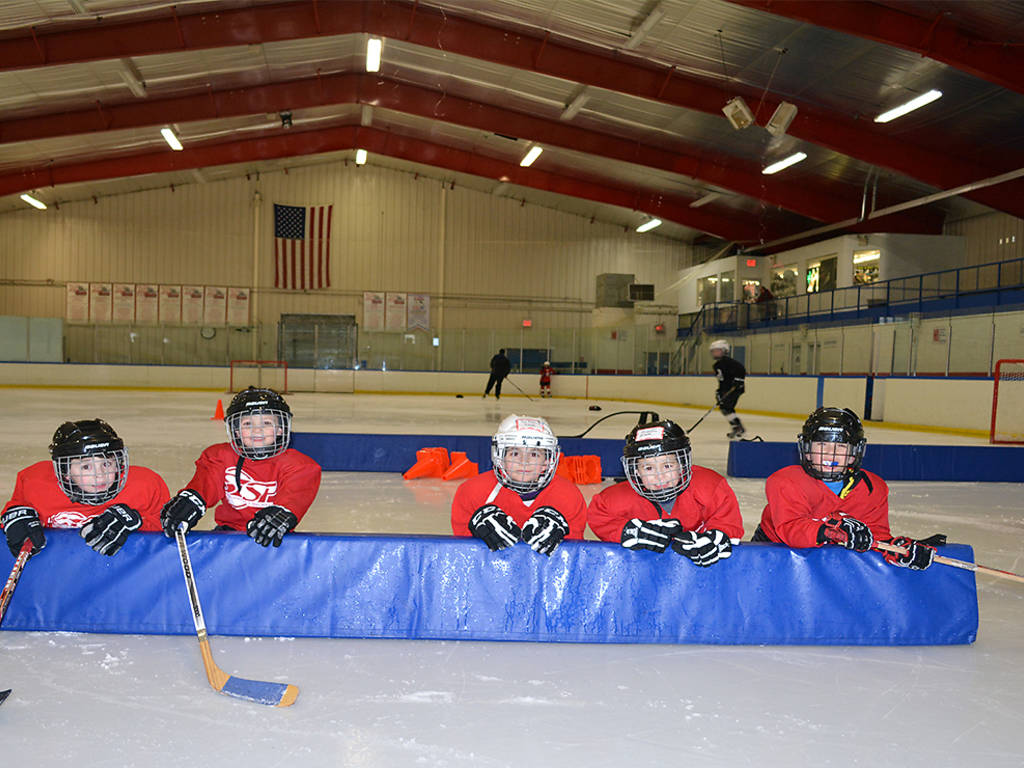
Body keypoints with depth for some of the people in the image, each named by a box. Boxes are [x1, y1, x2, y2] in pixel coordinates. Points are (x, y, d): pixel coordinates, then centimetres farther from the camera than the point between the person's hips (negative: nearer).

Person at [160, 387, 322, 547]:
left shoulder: (296, 463, -6)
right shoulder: (223, 456, 5)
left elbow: (295, 492, -24)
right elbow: (207, 479, -13)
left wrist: (283, 511, -47)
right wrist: (191, 498, -37)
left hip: (271, 535, -2)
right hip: (231, 529, 2)